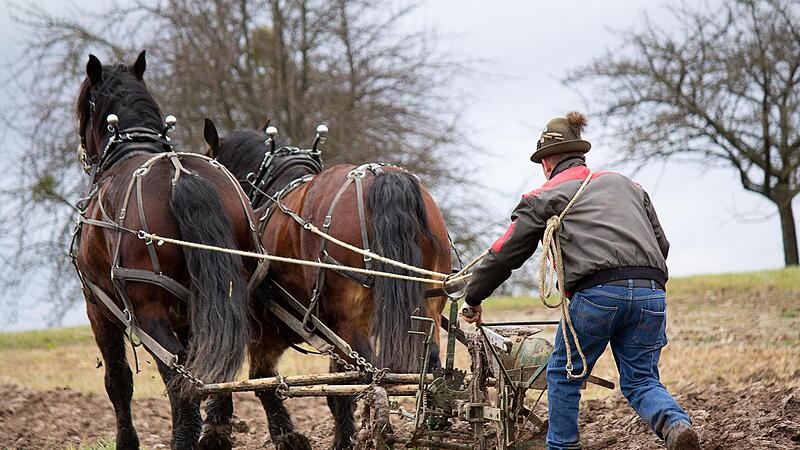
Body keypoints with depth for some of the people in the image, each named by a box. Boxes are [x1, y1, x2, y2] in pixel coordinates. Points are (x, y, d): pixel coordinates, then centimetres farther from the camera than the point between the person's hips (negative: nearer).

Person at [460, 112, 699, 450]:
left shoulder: (544, 197, 17)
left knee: (564, 376, 15)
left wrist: (473, 300, 31)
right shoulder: (626, 184, 30)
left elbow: (504, 254, 18)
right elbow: (661, 242, 29)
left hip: (597, 292, -4)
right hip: (651, 291, 4)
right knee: (641, 380, 10)